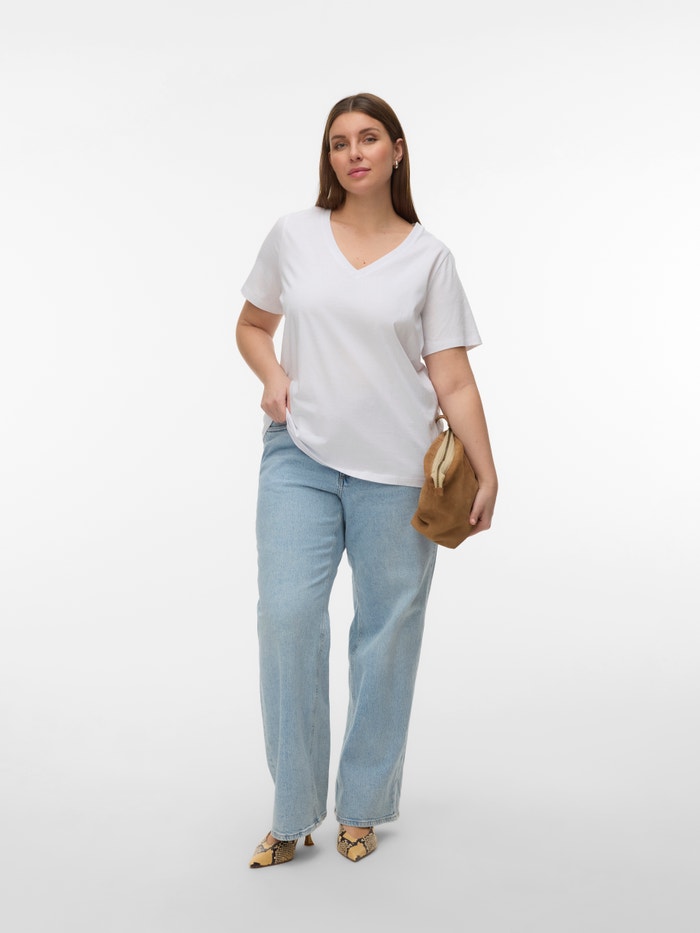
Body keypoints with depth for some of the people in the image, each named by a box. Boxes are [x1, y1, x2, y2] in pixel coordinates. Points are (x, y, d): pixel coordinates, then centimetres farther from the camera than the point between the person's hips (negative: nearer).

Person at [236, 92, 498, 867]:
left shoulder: (428, 257, 3)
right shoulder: (293, 235, 6)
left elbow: (453, 379, 0)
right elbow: (252, 324, 18)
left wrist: (486, 473, -7)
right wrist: (271, 374, -3)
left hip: (396, 468, 0)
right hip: (299, 456, 1)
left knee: (386, 629, 4)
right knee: (287, 618, -8)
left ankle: (363, 807, 22)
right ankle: (292, 813, 7)